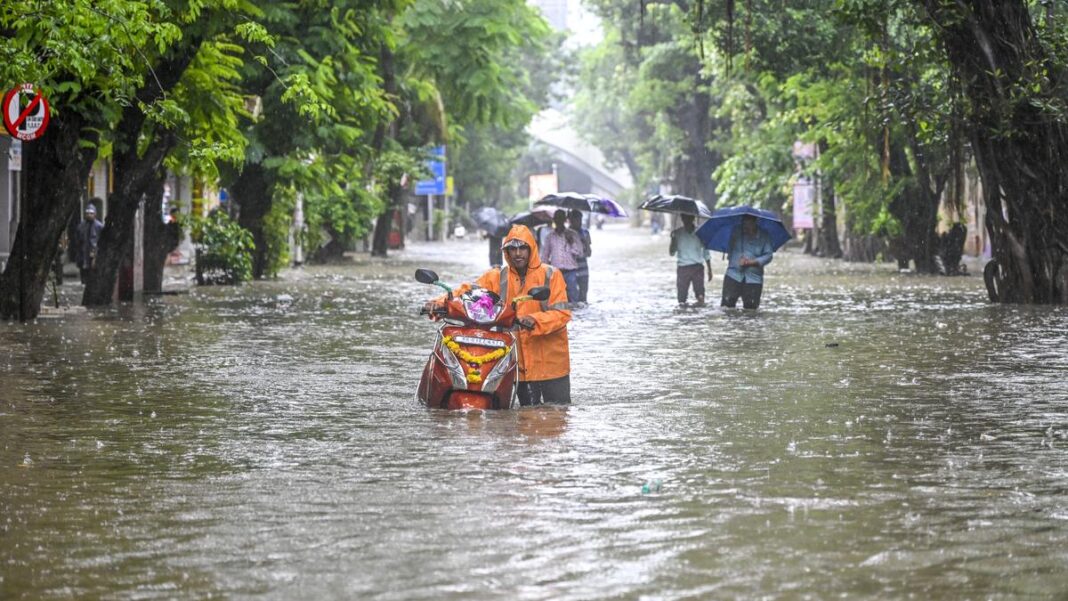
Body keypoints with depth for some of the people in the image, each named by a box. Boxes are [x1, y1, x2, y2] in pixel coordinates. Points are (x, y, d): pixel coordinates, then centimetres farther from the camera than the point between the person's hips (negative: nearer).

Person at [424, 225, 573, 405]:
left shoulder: (550, 275, -3)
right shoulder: (497, 278, 6)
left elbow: (561, 313, -11)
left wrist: (535, 321, -29)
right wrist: (441, 303, -22)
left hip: (551, 362, -3)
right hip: (520, 362, 3)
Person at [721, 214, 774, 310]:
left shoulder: (764, 237, -2)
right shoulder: (736, 232, 4)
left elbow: (768, 256, -4)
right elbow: (729, 248, 14)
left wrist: (751, 262, -15)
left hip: (753, 279, -1)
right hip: (734, 275, 1)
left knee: (751, 307, 3)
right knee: (727, 303, -11)